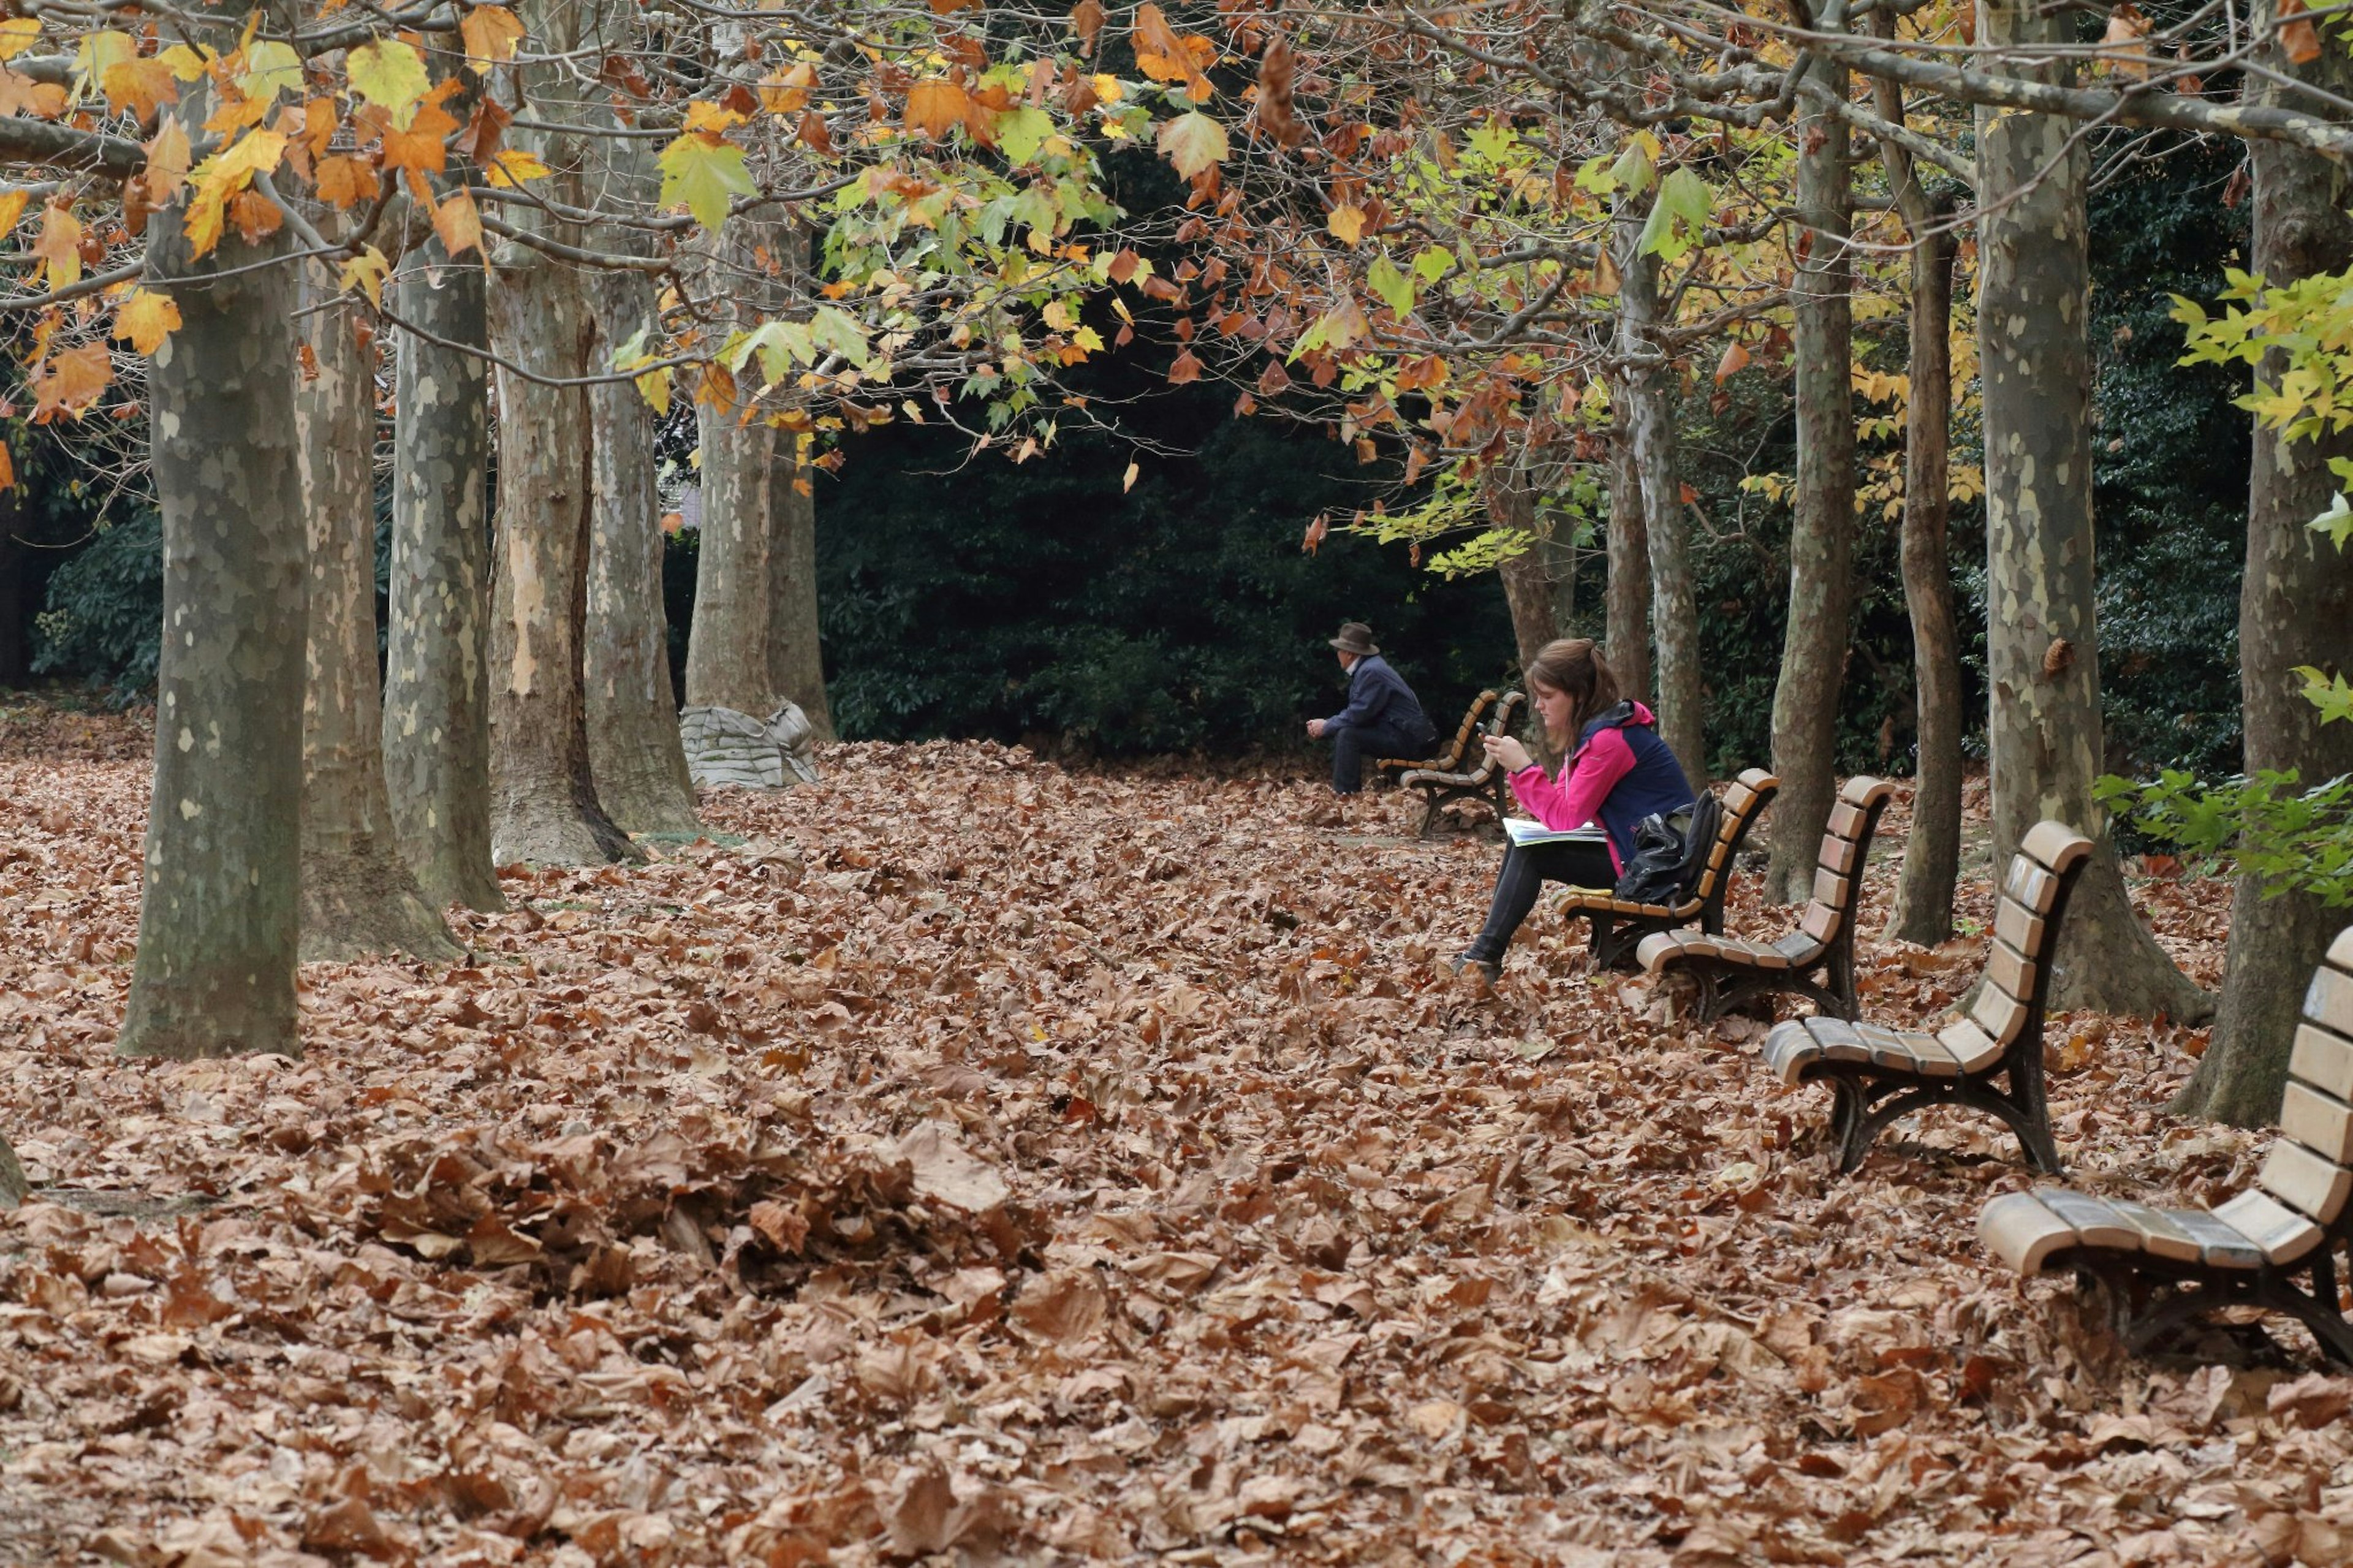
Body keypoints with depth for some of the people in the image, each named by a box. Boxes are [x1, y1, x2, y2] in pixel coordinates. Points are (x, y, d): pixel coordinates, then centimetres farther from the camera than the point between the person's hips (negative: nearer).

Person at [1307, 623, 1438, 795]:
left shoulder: (1371, 672, -19)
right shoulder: (1365, 668, 13)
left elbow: (1357, 715, -21)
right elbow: (1356, 711, 14)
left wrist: (1326, 727, -9)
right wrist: (1326, 725, 2)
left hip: (1406, 738, -11)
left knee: (1346, 735, -23)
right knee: (1339, 731, 12)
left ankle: (1344, 793, -21)